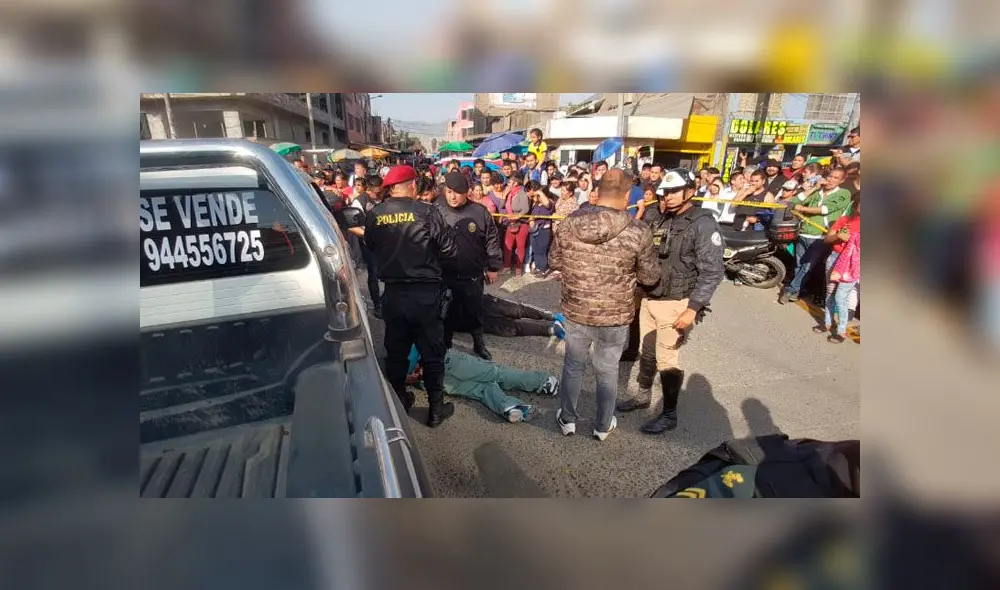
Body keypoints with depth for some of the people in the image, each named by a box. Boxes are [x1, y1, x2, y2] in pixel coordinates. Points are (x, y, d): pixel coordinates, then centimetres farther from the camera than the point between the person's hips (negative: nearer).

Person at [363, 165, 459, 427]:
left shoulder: (374, 215, -4)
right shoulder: (427, 212, -13)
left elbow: (371, 247, 10)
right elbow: (450, 251, -9)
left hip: (392, 293, 4)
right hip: (425, 293, -3)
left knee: (395, 351, 18)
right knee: (432, 353, 10)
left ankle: (398, 403, 34)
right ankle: (436, 409, 21)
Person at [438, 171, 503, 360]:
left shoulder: (480, 212, -8)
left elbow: (492, 241, 1)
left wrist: (493, 267, 4)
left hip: (473, 276, 0)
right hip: (445, 276, 0)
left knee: (474, 313, 16)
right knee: (447, 314, 14)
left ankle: (479, 344, 38)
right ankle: (445, 346, 34)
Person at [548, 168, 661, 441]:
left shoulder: (569, 223, -10)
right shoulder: (638, 232, -17)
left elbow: (554, 261, 3)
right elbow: (650, 277, -6)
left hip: (575, 312, 2)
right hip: (615, 316, -1)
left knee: (573, 366, 22)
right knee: (607, 372, 19)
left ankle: (567, 419, 38)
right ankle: (603, 426, 37)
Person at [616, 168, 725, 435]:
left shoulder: (702, 224, -13)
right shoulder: (655, 216, 4)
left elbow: (712, 272, -16)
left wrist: (692, 309, -20)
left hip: (675, 304, -6)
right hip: (648, 298, 6)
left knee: (667, 360, 2)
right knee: (647, 352, 18)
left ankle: (669, 414, 19)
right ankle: (644, 395, 39)